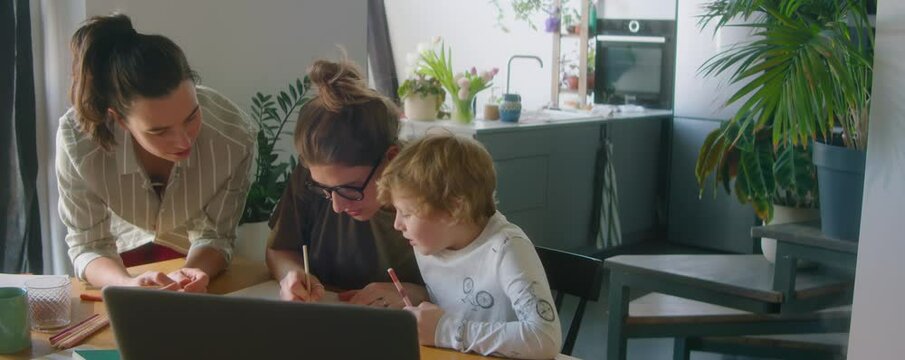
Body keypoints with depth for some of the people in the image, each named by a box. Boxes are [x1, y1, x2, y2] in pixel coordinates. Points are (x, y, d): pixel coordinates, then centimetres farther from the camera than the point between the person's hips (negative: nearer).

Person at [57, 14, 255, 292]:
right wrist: (129, 285, -41)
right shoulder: (77, 138, -31)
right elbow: (88, 245, -21)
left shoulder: (234, 136, -31)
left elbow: (214, 237, -18)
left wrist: (190, 276, -39)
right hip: (125, 246, 0)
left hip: (190, 252, 0)